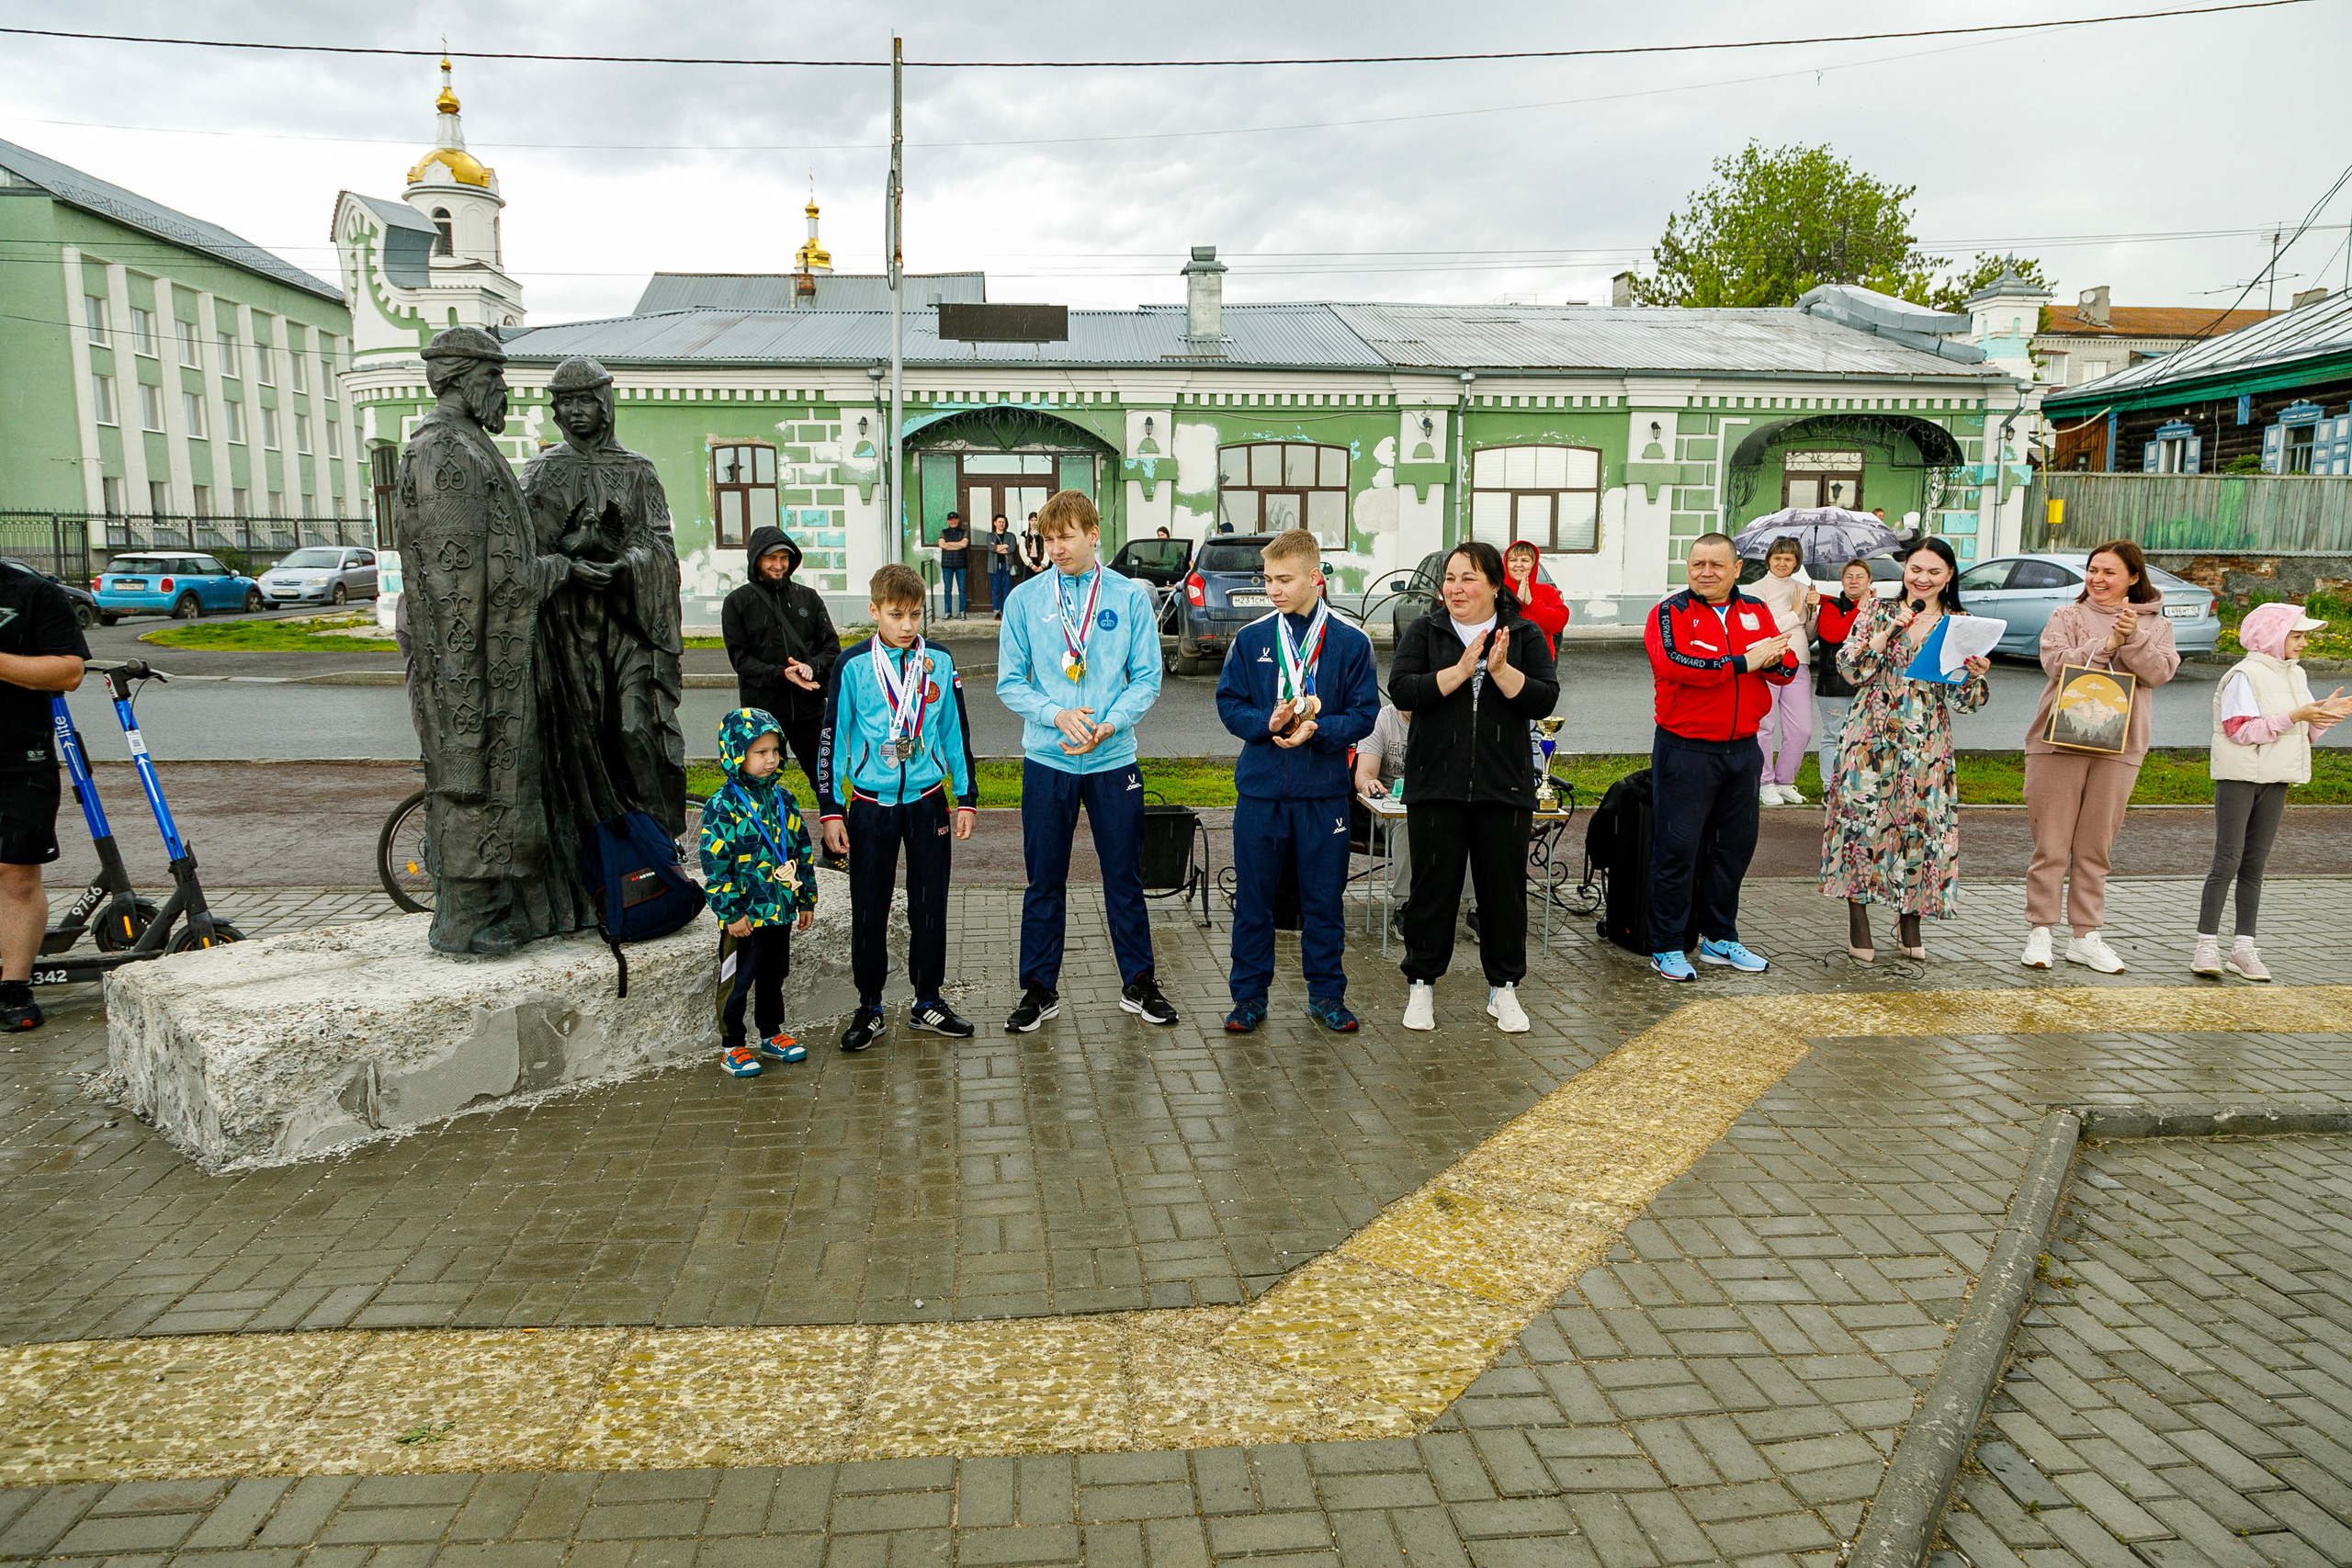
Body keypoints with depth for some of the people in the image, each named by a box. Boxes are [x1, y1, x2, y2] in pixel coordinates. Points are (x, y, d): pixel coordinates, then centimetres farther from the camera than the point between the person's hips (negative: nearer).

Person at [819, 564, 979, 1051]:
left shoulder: (939, 664, 2)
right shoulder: (853, 665, -4)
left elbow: (956, 732, 8)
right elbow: (833, 737, -1)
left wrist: (967, 800, 7)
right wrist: (830, 810, -3)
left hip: (928, 800, 2)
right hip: (870, 805, -1)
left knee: (930, 905, 8)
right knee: (869, 909, 6)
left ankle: (928, 1001, 22)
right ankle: (869, 1008, 19)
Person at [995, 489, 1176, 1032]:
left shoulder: (1130, 596, 0)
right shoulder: (1024, 599, 0)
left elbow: (1147, 678, -1)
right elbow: (1010, 682, 0)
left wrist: (1110, 723, -17)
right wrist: (1057, 715, -16)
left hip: (1114, 759, 0)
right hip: (1046, 760, 0)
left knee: (1125, 877, 9)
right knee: (1044, 881, 9)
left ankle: (1139, 983, 24)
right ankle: (1040, 989, 22)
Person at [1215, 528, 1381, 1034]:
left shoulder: (1351, 643, -2)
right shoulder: (1251, 639, 2)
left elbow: (1364, 714, -2)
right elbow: (1229, 705, 3)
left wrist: (1316, 730, -18)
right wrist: (1267, 723, -16)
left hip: (1323, 789, -1)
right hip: (1260, 787, 1)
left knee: (1324, 896, 8)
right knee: (1253, 896, 7)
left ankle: (1326, 994, 23)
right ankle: (1250, 995, 19)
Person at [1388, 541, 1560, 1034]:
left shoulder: (1526, 635, 6)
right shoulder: (1424, 632, 4)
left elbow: (1545, 698, -5)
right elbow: (1402, 690, -10)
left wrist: (1501, 670, -18)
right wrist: (1461, 670, -18)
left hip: (1504, 785, 1)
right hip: (1436, 784, -1)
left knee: (1505, 887, 7)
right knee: (1433, 885, 5)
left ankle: (1503, 988, 21)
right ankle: (1422, 984, 18)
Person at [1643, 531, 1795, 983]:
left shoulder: (1756, 612, 11)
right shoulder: (1670, 613, -6)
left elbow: (1788, 669, 8)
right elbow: (1671, 663, -24)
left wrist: (1773, 660, -17)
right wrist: (1744, 662, -19)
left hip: (1742, 749, 6)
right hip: (1685, 750, -6)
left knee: (1735, 845, 14)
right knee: (1677, 848, -3)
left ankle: (1720, 938, 28)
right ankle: (1666, 947, 8)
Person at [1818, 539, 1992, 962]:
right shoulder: (1878, 610, 5)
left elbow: (1963, 701, 3)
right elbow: (1851, 669, -5)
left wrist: (1975, 675, -17)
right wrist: (1889, 632, -14)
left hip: (1928, 744, 1)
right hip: (1872, 735, -1)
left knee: (1922, 824, 3)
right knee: (1862, 817, -5)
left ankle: (1910, 920, 22)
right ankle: (1858, 922, 8)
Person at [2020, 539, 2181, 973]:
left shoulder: (2155, 625, 12)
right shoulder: (2067, 616, 6)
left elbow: (2158, 672, -5)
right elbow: (2055, 660, -10)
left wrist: (2132, 638, -18)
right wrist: (2107, 643, -18)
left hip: (2119, 747, 2)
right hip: (2060, 741, -2)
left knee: (2095, 846, 7)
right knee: (2051, 842, 0)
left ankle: (2086, 937, 15)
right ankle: (2040, 932, 6)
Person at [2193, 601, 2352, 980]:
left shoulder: (2295, 676, 14)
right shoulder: (2244, 676, -10)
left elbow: (2305, 734, 16)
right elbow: (2241, 730, -19)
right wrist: (2293, 716, -22)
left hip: (2275, 780, 7)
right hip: (2239, 777, -7)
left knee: (2254, 864, 8)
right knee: (2227, 861, -9)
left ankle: (2245, 948, 10)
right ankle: (2207, 946, -6)